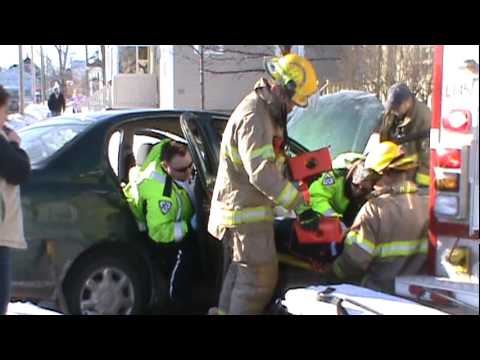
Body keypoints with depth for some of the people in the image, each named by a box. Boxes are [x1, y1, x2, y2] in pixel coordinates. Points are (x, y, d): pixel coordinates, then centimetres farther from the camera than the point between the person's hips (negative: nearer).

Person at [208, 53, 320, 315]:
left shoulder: (264, 111, 12)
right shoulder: (254, 117, -23)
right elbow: (262, 172, -30)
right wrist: (299, 205, -30)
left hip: (244, 207, 11)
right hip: (246, 210, -11)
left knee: (240, 272, 21)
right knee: (260, 277, -7)